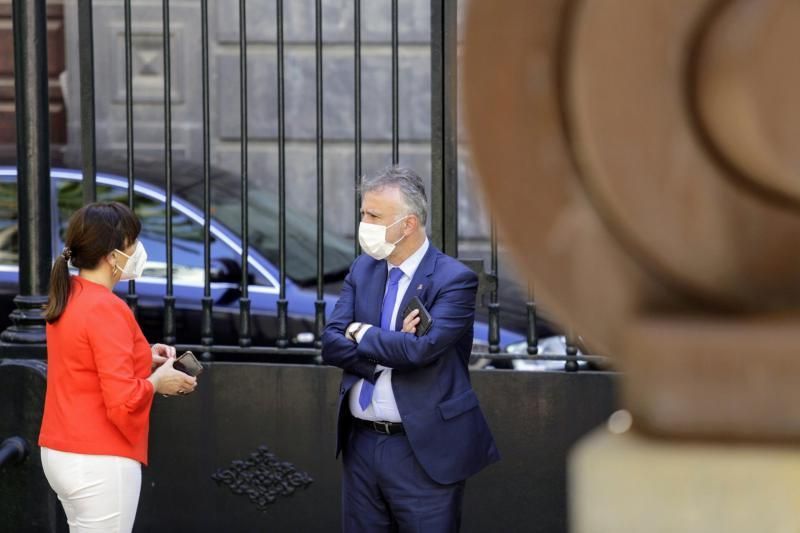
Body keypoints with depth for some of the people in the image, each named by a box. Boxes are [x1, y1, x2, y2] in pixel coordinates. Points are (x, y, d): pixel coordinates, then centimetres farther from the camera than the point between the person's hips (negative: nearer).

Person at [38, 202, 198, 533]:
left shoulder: (68, 298, 7)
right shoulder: (106, 309, -20)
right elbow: (122, 401, -25)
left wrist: (142, 359, 12)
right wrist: (157, 382, -7)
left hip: (62, 454, 9)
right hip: (99, 463, -9)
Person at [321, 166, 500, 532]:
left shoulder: (454, 279, -12)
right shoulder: (362, 269, 8)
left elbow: (421, 350, -25)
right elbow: (331, 344, 0)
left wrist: (361, 333, -8)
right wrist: (390, 350, -17)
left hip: (423, 450, -6)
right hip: (361, 444, 6)